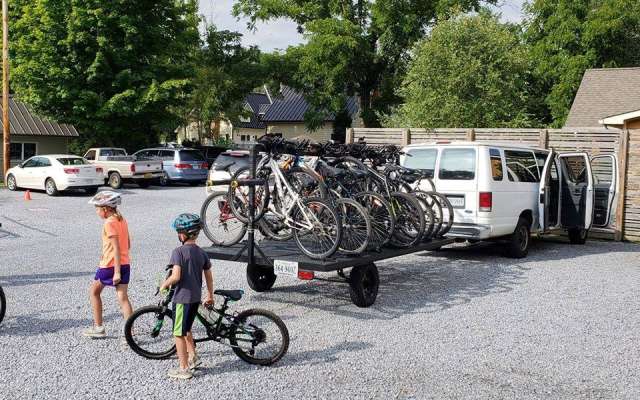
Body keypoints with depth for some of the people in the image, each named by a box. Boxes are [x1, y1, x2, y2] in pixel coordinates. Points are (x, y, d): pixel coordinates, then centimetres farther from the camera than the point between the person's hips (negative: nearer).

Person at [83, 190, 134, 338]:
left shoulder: (109, 223, -15)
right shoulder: (121, 220, 10)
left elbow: (116, 248, -20)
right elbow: (128, 244, 16)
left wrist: (116, 272, -21)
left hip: (110, 265, -7)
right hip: (125, 264, 7)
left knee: (94, 292, 15)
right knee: (123, 298, 3)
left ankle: (98, 328, 20)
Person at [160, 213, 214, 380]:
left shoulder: (179, 251, -16)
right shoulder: (202, 253, 5)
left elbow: (176, 276, -25)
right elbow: (209, 277, 11)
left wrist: (164, 284, -5)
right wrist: (210, 296, 23)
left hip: (182, 298, -7)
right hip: (196, 297, 7)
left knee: (179, 334, 4)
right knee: (186, 329, 25)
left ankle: (184, 369, 8)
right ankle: (193, 357, 29)